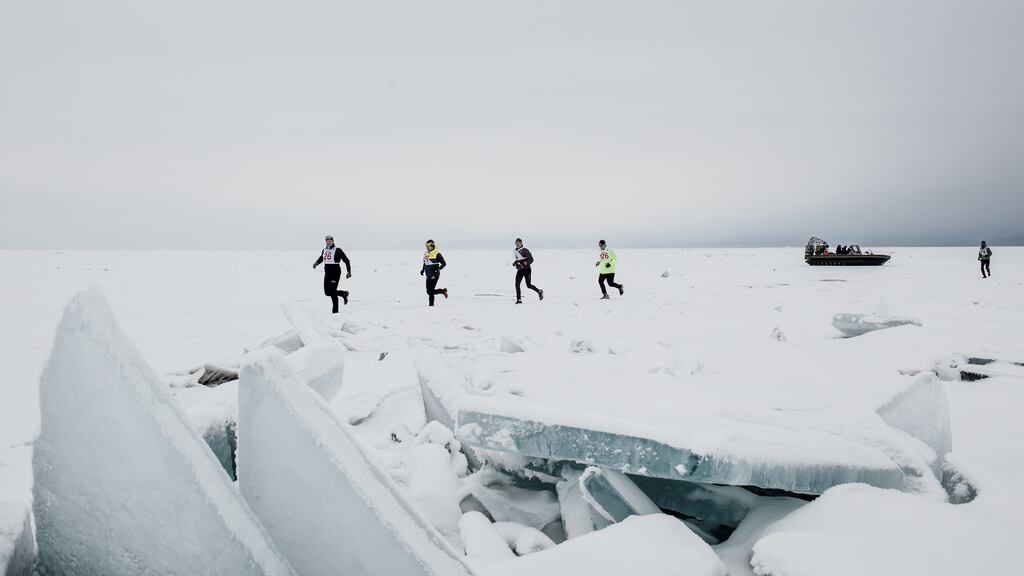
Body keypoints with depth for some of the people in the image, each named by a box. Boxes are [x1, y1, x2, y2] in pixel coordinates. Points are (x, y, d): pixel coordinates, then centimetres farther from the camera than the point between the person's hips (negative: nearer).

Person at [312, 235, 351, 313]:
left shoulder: (337, 250, -8)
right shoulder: (324, 250, 9)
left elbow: (346, 261, -7)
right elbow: (321, 258, 29)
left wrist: (348, 271, -11)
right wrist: (316, 263, 8)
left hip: (335, 272, -7)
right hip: (327, 273, 7)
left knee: (332, 291, -11)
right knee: (327, 292, 5)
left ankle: (335, 309, 3)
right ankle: (343, 293, 28)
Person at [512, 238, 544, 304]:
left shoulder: (525, 250, -10)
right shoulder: (516, 251, 11)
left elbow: (531, 259, -14)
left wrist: (526, 263, -30)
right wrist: (515, 263, 8)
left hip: (526, 269, -6)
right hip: (520, 270, 6)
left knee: (528, 285, -2)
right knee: (517, 284, -6)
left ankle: (539, 291, 22)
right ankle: (519, 299, 0)